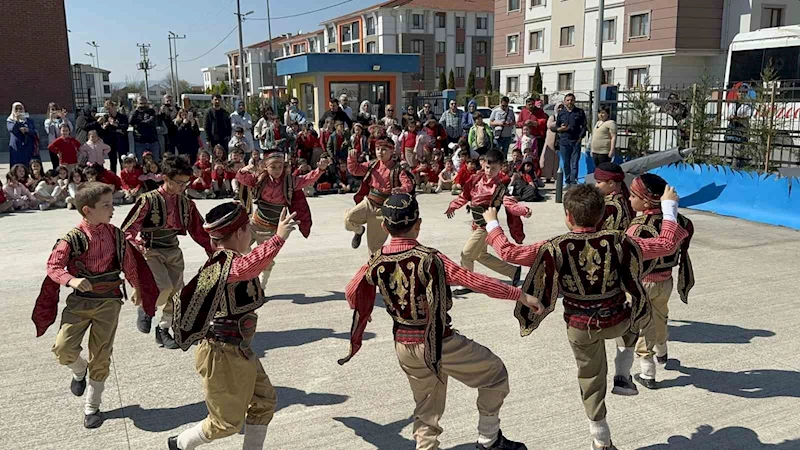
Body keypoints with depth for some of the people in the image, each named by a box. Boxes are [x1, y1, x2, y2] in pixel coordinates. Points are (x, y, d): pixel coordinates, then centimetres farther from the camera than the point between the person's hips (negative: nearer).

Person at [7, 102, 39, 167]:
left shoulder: (29, 120, 13)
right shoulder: (10, 121, 9)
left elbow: (35, 133, 4)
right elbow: (12, 130, -11)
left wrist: (27, 130, -14)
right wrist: (17, 120, -19)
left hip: (28, 147, 1)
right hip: (16, 148, -1)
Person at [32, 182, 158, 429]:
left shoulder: (116, 235, 0)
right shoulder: (73, 238, -10)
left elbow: (130, 264, 12)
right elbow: (53, 266, -12)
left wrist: (139, 290, 24)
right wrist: (72, 280, -32)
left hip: (108, 302, 2)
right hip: (80, 301, -1)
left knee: (100, 357, 2)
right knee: (63, 349, -13)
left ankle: (92, 407, 20)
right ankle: (79, 370, 25)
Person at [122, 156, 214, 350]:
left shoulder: (186, 203, 2)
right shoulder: (148, 200, -13)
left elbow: (199, 231, 11)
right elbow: (127, 230, -12)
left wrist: (214, 250, 6)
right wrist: (137, 249, -28)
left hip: (173, 252, 5)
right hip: (150, 252, -5)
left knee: (176, 293, 1)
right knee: (164, 287, -23)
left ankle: (163, 330, 20)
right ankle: (146, 308, 10)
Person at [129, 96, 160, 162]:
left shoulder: (151, 111, 8)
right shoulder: (134, 112, 10)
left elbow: (151, 121, -10)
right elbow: (131, 122, -9)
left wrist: (138, 124, -6)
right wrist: (136, 110, -8)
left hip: (153, 141, 0)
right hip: (139, 142, 0)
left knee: (156, 162, 4)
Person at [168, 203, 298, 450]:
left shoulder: (231, 259, 3)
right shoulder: (223, 262, -27)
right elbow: (249, 266, -50)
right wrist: (279, 237, -59)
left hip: (239, 351, 10)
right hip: (220, 354, -10)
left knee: (264, 400, 16)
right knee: (227, 422, 8)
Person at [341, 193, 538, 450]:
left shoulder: (376, 262, -5)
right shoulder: (428, 258, -20)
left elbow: (351, 293, 10)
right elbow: (474, 280, -23)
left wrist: (363, 313, 32)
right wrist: (519, 295, -18)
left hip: (404, 346, 6)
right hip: (439, 342, -5)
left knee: (426, 409, 22)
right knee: (494, 371, 15)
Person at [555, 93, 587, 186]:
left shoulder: (580, 112, 7)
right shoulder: (560, 113, 12)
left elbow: (584, 126, 7)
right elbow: (556, 127, 14)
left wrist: (580, 137, -4)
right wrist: (560, 129, -8)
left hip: (576, 141, -2)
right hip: (564, 141, 2)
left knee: (574, 163, -7)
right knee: (566, 163, 6)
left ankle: (573, 181, -9)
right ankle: (567, 181, 15)